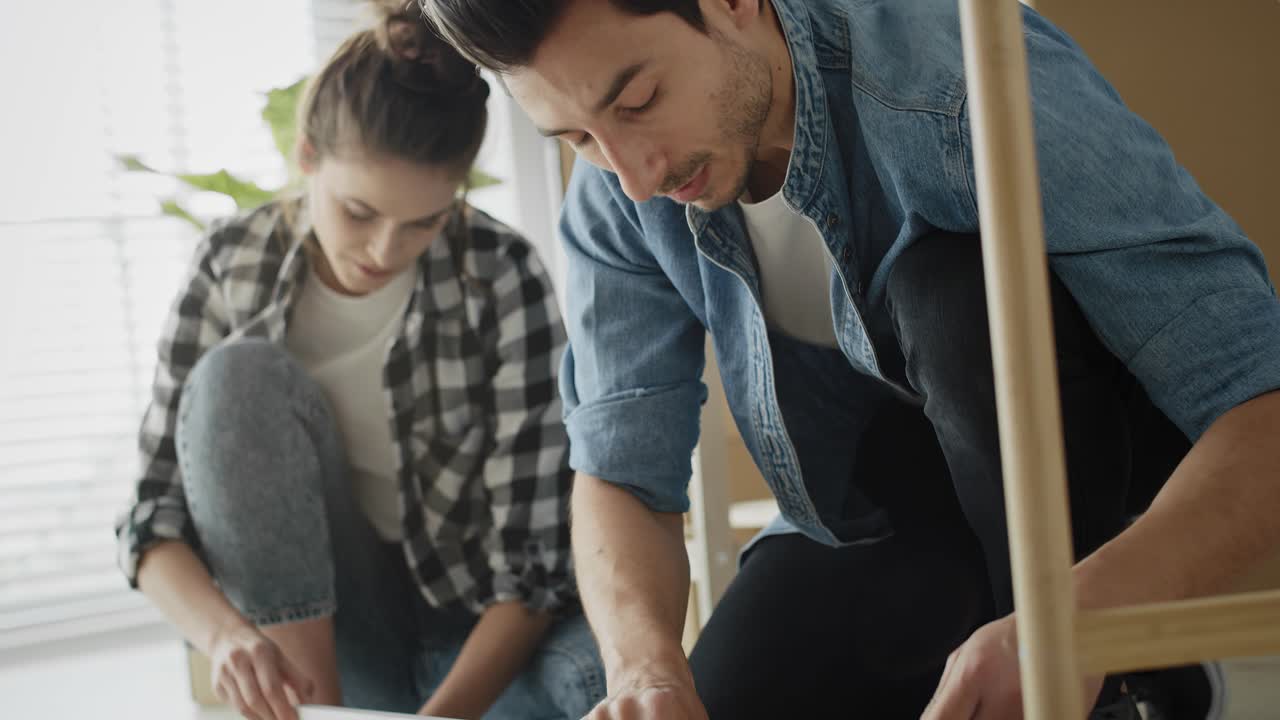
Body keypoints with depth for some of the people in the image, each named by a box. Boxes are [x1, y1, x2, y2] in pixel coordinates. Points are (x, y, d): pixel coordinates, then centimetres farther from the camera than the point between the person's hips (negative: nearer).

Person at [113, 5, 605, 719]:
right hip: (315, 627, 3)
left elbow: (533, 558, -17)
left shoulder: (501, 277, -16)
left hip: (476, 635, -2)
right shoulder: (232, 269, -9)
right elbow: (156, 512, -9)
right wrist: (225, 633, -30)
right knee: (238, 380, -24)